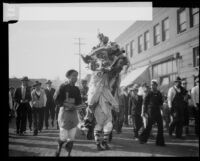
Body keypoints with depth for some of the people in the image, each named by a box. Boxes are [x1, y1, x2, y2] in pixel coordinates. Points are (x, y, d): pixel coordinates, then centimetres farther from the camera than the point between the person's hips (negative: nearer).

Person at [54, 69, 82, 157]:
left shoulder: (76, 89, 8)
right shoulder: (63, 87, -7)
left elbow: (79, 101, 11)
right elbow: (57, 100, -8)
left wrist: (73, 102, -8)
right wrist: (65, 104, -18)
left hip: (73, 112, 5)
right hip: (64, 111, -5)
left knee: (72, 136, 3)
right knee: (64, 136, -2)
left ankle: (69, 153, 13)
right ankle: (59, 147, 28)